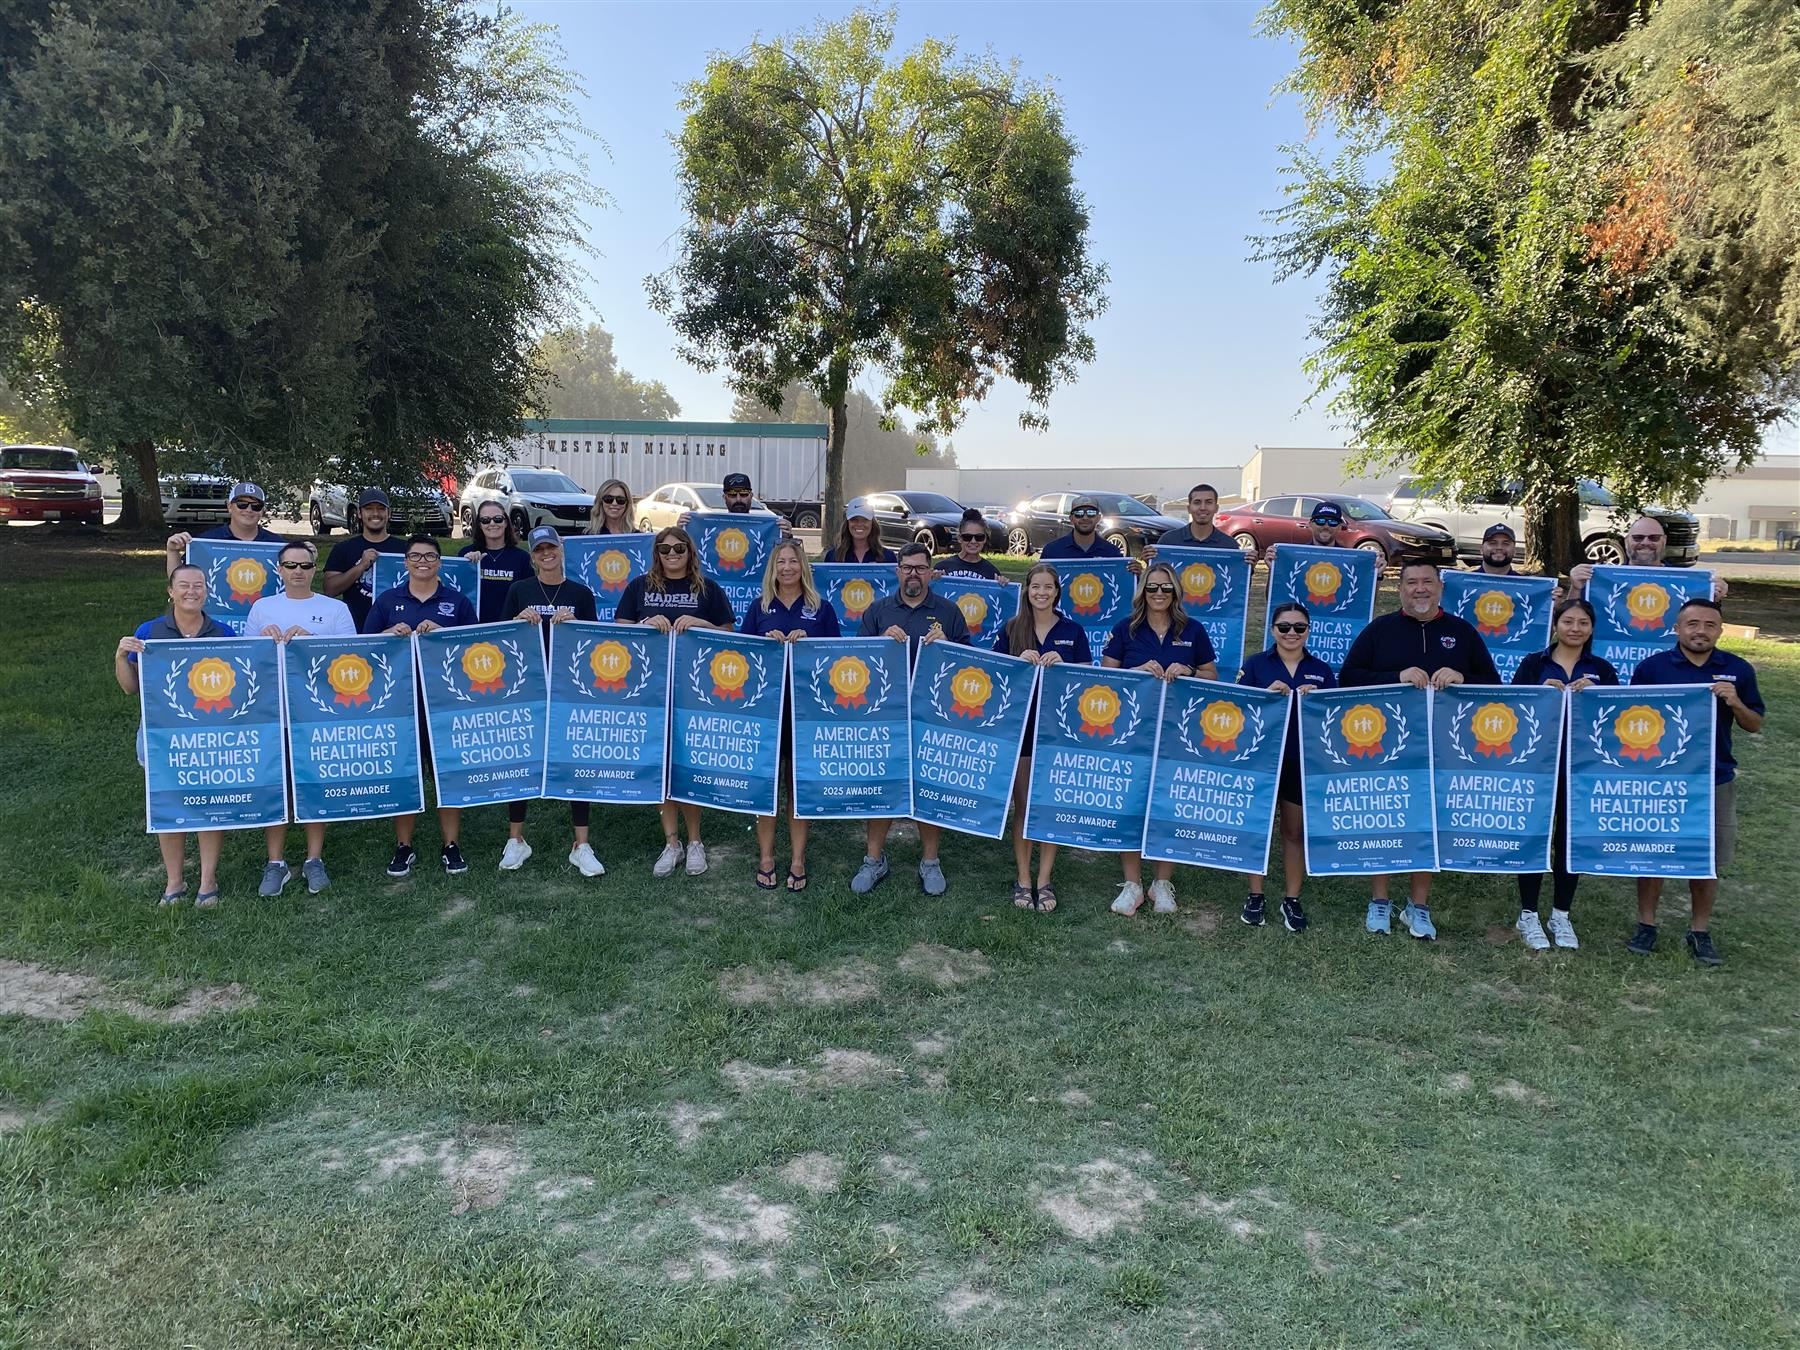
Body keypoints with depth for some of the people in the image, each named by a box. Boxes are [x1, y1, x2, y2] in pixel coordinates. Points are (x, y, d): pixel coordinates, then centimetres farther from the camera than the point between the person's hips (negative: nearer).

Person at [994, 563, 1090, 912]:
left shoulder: (1073, 630, 4)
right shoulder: (1011, 629, 4)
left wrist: (1062, 664, -15)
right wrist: (1020, 661, -15)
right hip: (1020, 724, 0)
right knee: (1021, 804, 4)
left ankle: (1044, 881, 12)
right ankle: (1023, 880, 13)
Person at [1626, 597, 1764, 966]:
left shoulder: (1738, 669, 2)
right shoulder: (1652, 666, -4)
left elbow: (1755, 724, 6)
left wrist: (1735, 703, -13)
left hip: (1716, 780, 2)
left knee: (1709, 860, 9)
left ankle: (1700, 932, 23)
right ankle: (1646, 925, 20)